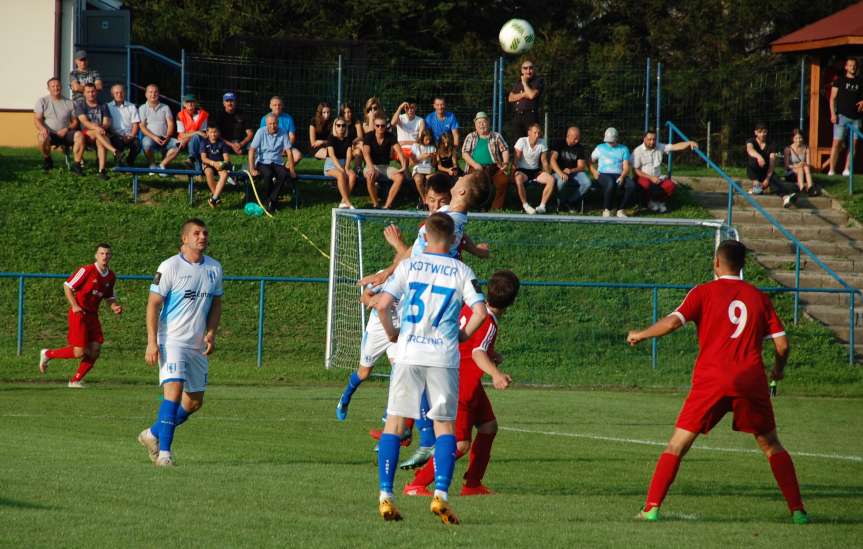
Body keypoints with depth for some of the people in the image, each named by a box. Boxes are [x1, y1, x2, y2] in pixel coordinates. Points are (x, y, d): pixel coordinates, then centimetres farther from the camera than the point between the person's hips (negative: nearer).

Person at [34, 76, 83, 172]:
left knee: (79, 135, -30)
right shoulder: (42, 101, 8)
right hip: (49, 133, -1)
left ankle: (76, 164, -23)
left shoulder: (69, 103, 13)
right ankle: (47, 160, -7)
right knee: (42, 137, -38)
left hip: (65, 134, 1)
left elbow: (75, 122, 12)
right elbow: (36, 119, -1)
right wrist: (42, 128, -24)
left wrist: (67, 129, -10)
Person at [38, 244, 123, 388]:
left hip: (92, 315, 7)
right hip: (79, 314, -7)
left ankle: (76, 380, 12)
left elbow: (109, 297, 21)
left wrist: (115, 307, -1)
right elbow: (67, 286, -8)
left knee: (95, 351, -2)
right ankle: (47, 354, 10)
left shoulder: (111, 277, 8)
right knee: (79, 352, -11)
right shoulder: (87, 270, -12)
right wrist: (74, 306, -17)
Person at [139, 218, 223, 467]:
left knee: (194, 402, 10)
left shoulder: (214, 268, 9)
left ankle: (153, 434, 29)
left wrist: (211, 333, 1)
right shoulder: (170, 267, -8)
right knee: (174, 390, -21)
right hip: (171, 341, -6)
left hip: (198, 345, 6)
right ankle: (164, 452, -18)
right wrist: (152, 342, -16)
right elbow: (154, 304, -8)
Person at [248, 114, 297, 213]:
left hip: (277, 163, 2)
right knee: (268, 174, -35)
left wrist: (292, 170, -6)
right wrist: (252, 169, -17)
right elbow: (252, 150, -9)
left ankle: (271, 200, -22)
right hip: (263, 162, -2)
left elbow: (289, 152, 0)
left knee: (284, 174, -30)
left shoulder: (283, 133, -1)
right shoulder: (261, 132, -6)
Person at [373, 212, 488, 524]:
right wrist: (463, 335, 11)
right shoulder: (462, 272, 2)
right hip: (444, 357, 0)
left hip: (408, 354, 1)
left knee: (395, 422, 7)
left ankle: (385, 496, 0)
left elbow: (381, 305, -5)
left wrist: (392, 334, 11)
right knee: (445, 425, 8)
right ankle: (441, 494, -8)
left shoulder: (408, 266, 3)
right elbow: (480, 312, -7)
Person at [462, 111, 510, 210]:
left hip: (494, 167, 1)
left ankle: (496, 208, -23)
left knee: (504, 181, -29)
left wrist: (505, 162, -7)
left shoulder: (496, 136, 19)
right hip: (477, 167, -1)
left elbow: (505, 150, 13)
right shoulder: (471, 137, 17)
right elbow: (464, 153, 8)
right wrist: (474, 164, -10)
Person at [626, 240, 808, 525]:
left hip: (711, 380, -2)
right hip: (752, 380, 2)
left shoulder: (704, 292, 4)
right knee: (771, 445, 16)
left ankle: (652, 507, -6)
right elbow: (782, 343, 7)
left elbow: (672, 322, -8)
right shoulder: (759, 297, 11)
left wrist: (640, 335, 9)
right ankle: (797, 510, 10)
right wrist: (779, 369, 28)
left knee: (677, 445, 4)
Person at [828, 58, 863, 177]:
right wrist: (833, 113, -7)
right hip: (842, 116, -3)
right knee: (837, 142, -8)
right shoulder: (839, 80, 6)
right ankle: (832, 170, -6)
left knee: (853, 144, 1)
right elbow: (833, 98, 3)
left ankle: (847, 169, 6)